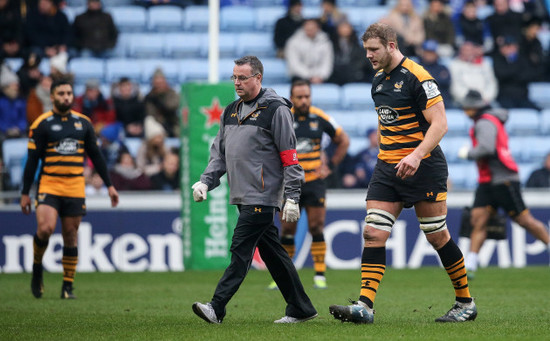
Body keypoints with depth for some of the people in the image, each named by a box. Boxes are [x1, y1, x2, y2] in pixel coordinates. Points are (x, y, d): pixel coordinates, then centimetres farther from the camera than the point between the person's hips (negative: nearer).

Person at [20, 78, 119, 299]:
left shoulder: (83, 122, 9)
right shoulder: (42, 124, -1)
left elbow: (96, 156, 15)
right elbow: (32, 160, 0)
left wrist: (109, 185, 11)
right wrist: (25, 193, -2)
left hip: (75, 188, 3)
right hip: (48, 187, -3)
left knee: (70, 237, 3)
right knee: (45, 228, -21)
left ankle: (68, 287, 12)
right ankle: (37, 268, 6)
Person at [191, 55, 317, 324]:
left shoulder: (276, 110, -7)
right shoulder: (230, 111, 16)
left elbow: (289, 156, -10)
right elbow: (219, 151, 21)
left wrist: (292, 198, -14)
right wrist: (205, 181, 6)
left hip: (262, 197, -8)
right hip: (243, 197, 8)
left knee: (241, 250, -12)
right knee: (271, 252, 9)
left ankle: (217, 307, -17)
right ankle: (301, 309, 15)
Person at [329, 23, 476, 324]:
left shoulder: (417, 78, -13)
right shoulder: (378, 81, 11)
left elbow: (439, 123, -18)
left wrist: (416, 155, -29)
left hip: (422, 167, -7)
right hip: (387, 167, 7)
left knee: (437, 236, 1)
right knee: (373, 233, -6)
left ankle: (466, 303, 15)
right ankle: (364, 306, -11)